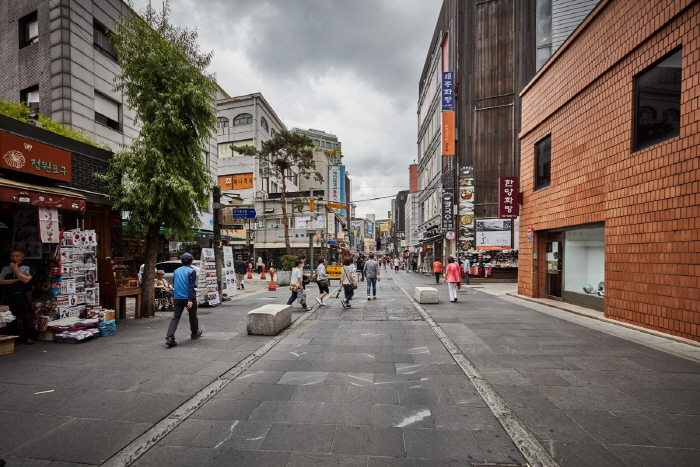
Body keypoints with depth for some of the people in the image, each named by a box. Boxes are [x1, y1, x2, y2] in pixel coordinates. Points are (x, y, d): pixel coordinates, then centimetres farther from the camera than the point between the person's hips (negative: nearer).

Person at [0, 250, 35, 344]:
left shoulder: (27, 268, 5)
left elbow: (26, 280, -11)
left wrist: (15, 269, -4)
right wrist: (16, 280, -8)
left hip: (22, 296, -3)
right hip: (8, 297, 3)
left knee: (27, 318, -4)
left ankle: (29, 337, 2)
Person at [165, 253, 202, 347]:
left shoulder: (176, 271, 10)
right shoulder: (191, 271, -8)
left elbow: (174, 285, 18)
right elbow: (191, 286, -16)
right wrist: (190, 300, -20)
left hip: (177, 298, 4)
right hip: (188, 297, -4)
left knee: (175, 318, 1)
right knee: (192, 316, 15)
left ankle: (169, 337, -14)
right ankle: (194, 333, 32)